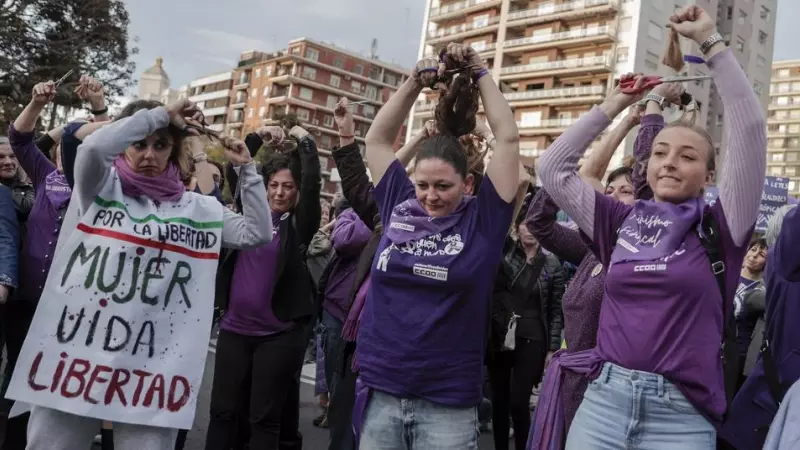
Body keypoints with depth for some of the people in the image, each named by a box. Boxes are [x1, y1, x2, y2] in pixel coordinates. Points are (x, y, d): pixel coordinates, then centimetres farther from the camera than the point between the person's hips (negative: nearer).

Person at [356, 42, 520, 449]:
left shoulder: (482, 219, -3)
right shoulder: (399, 207, 4)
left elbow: (508, 138, -5)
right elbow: (377, 139, 10)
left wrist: (479, 75, 1)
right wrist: (415, 83, 3)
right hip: (379, 392, 3)